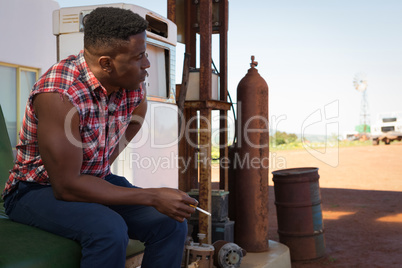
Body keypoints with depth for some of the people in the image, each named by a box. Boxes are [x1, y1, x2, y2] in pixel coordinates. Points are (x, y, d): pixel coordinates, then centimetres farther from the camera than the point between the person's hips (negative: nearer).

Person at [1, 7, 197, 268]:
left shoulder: (134, 87, -8)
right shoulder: (59, 94, -30)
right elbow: (66, 186, -29)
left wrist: (105, 164, 7)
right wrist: (153, 197, -29)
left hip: (96, 181, 6)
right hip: (37, 189, -6)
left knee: (172, 222, -12)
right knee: (109, 229, -34)